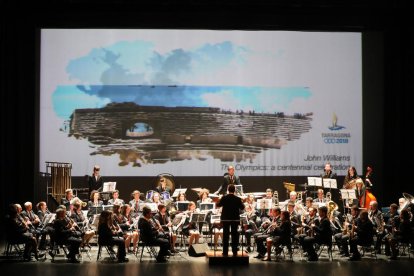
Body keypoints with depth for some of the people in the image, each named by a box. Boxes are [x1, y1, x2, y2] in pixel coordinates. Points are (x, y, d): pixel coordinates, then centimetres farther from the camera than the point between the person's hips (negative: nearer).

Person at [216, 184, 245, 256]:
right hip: (235, 219, 1)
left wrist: (220, 200, 21)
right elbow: (242, 207, 2)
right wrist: (241, 202, 18)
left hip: (226, 219, 0)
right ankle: (234, 252, 8)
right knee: (234, 235, 7)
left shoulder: (224, 198, -9)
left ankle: (225, 252, 4)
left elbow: (218, 205, 4)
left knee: (225, 235, 5)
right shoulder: (238, 199, -8)